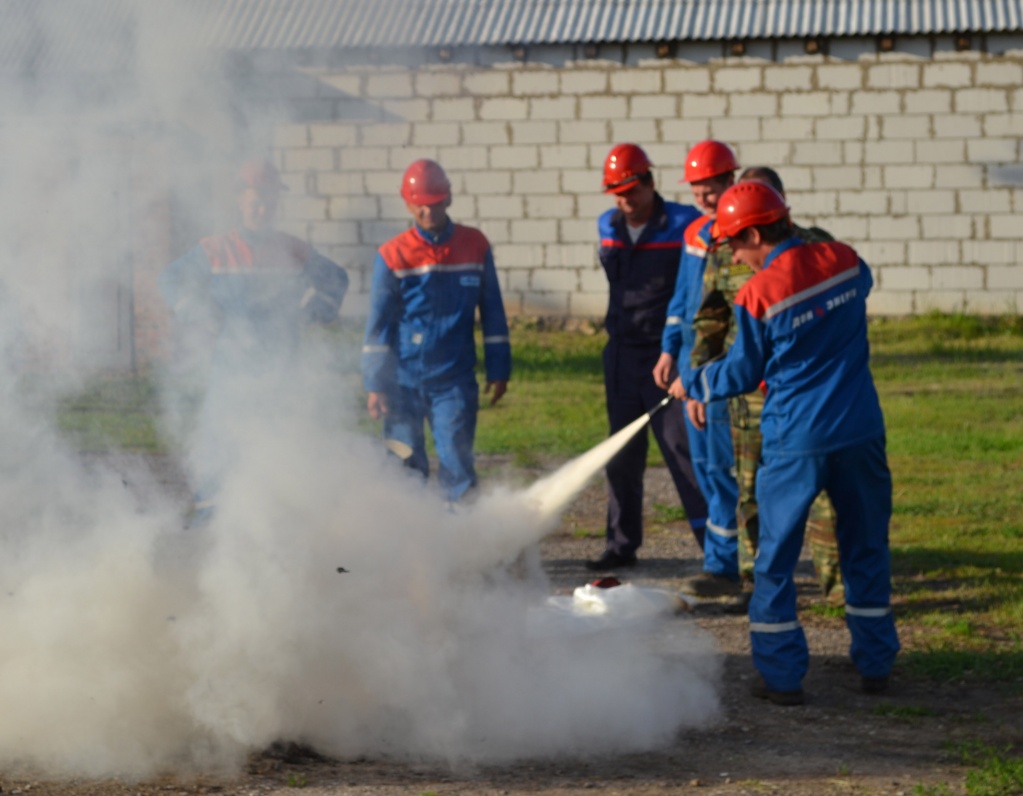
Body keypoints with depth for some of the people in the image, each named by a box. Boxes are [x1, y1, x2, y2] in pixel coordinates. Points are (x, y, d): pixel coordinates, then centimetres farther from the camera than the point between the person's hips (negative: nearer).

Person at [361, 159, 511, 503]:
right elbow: (377, 324, -1)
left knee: (457, 469, -3)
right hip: (403, 383, -1)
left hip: (455, 383, 1)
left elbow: (492, 312, 9)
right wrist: (375, 385, -5)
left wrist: (498, 370, 7)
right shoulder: (392, 255, -3)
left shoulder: (474, 246, 3)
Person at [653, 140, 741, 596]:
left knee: (723, 465, -7)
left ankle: (722, 567, -2)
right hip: (694, 363, 9)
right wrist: (670, 350, 14)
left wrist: (699, 374, -18)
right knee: (703, 462, 11)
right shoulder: (695, 233, 13)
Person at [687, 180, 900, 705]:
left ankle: (781, 676, 9)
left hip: (795, 440, -4)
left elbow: (744, 374, -2)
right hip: (860, 430, 4)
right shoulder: (843, 262, -2)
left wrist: (698, 385, 17)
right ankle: (875, 665, 22)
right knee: (866, 548, 17)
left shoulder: (757, 295, -13)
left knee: (776, 559, 8)